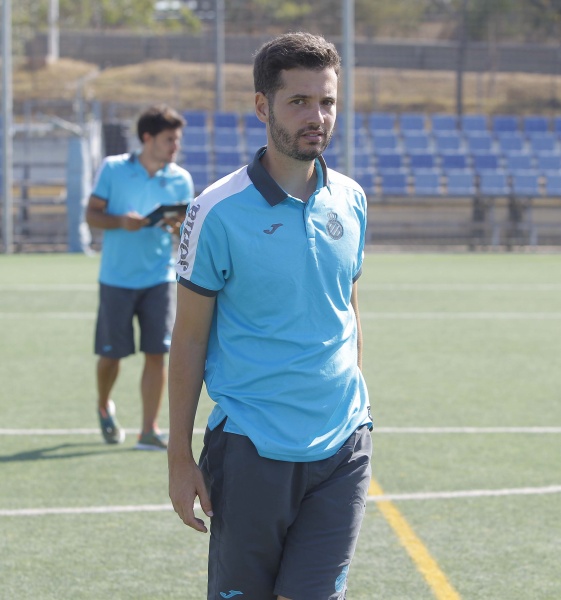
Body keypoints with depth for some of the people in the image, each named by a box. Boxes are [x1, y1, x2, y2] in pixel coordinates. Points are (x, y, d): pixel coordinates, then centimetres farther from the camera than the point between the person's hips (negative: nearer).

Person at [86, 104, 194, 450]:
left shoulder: (181, 179, 2)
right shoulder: (113, 169, -3)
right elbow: (92, 214, -1)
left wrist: (179, 226, -19)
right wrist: (120, 221, -20)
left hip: (159, 279, 1)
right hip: (116, 278, -1)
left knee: (157, 353, -7)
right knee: (111, 353, 6)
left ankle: (150, 431, -2)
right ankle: (104, 407, 36)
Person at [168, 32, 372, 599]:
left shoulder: (350, 201, 6)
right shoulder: (218, 212, -8)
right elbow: (189, 338, -3)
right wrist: (180, 456, -4)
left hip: (341, 448, 3)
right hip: (251, 451, -3)